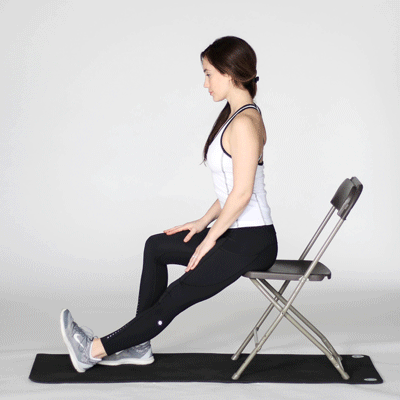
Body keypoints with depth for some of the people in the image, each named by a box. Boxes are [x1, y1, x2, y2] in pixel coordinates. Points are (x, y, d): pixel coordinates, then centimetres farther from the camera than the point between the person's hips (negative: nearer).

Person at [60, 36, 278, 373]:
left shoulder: (244, 123, -21)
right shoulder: (237, 115, 12)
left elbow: (242, 193, -23)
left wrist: (210, 239, -13)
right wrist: (203, 223, 12)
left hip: (252, 241, -11)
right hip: (237, 232, 11)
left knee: (175, 298, -7)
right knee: (156, 247, 18)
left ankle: (96, 350, 4)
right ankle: (138, 345, 20)